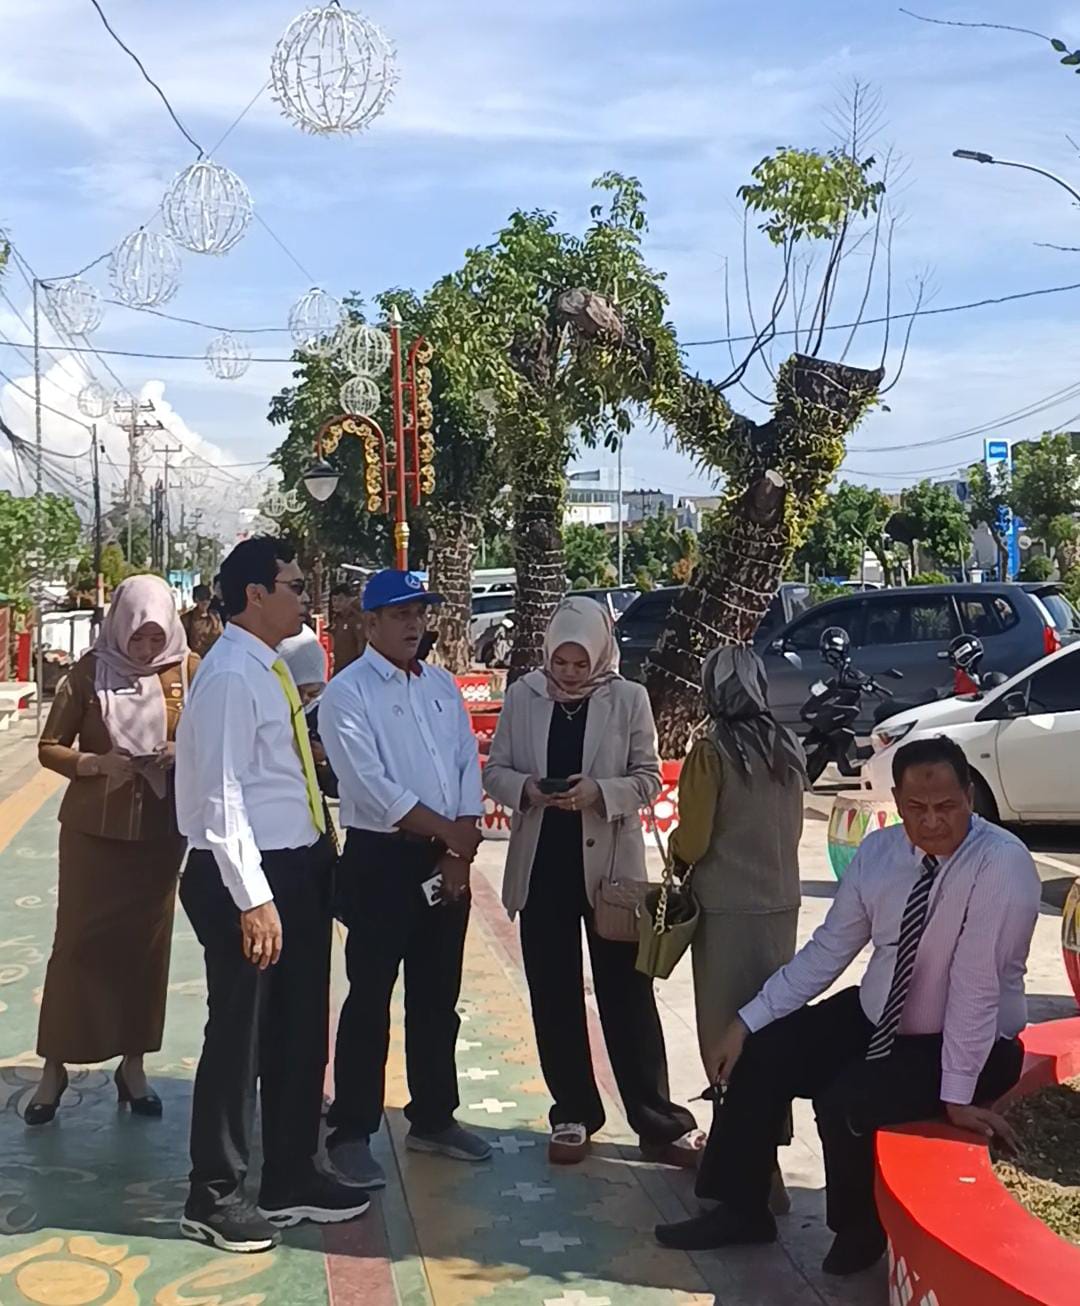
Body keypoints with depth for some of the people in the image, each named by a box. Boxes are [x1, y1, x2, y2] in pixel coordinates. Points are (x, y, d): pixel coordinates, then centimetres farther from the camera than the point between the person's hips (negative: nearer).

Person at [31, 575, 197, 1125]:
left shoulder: (189, 670, -4)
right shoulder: (90, 670, -6)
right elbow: (49, 748, -1)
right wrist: (95, 763, -19)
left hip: (162, 828, 1)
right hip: (94, 827, -1)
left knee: (147, 943, 9)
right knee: (78, 940, 3)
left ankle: (133, 1064, 23)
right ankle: (55, 1066, 17)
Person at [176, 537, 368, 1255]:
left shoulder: (274, 669, 10)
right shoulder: (231, 676, -18)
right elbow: (223, 798, -22)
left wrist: (309, 871, 15)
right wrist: (253, 899, -23)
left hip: (300, 867, 9)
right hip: (251, 877, -9)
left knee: (302, 1029, 17)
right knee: (241, 1037, 3)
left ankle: (292, 1177, 32)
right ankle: (216, 1196, 20)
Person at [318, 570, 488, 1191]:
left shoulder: (444, 686, 12)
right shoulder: (347, 692, -8)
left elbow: (468, 768, 8)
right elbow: (371, 786, -16)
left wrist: (461, 851, -4)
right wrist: (449, 833, -14)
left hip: (448, 860, 6)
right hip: (381, 860, -6)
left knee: (438, 997, 14)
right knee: (370, 1000, 0)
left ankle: (434, 1119, 28)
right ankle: (352, 1134, 12)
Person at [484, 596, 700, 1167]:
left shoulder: (629, 698, -3)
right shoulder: (522, 696, 2)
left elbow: (648, 779, -3)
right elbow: (493, 771, 5)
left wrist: (600, 791, -21)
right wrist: (525, 789, -16)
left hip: (609, 864, -2)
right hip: (541, 864, 2)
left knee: (628, 996, 2)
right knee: (554, 995, 10)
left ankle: (659, 1122, 11)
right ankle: (573, 1113, 24)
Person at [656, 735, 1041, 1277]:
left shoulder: (1002, 863, -26)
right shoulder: (878, 852, -7)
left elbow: (977, 982, -28)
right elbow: (829, 948, -2)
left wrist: (958, 1094, -26)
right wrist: (749, 1019, -6)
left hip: (966, 1040, -6)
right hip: (875, 1016, 6)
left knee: (845, 1104, -25)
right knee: (760, 1058, -4)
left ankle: (861, 1230, 7)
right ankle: (742, 1209, 16)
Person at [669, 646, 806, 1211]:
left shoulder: (711, 752, -13)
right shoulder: (787, 749, 4)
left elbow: (693, 839, -11)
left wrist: (676, 861, 10)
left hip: (728, 909, -6)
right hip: (780, 903, 6)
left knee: (729, 1035, 3)